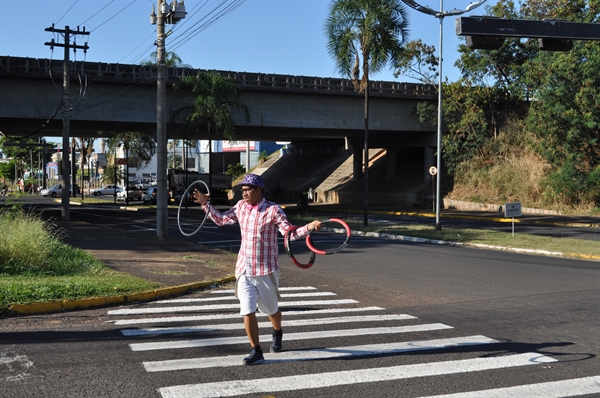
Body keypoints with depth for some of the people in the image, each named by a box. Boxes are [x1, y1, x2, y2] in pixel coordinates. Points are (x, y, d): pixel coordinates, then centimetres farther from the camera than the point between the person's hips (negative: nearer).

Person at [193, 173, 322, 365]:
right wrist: (205, 204, 12)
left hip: (266, 270, -3)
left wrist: (309, 227, -31)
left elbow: (290, 233, -15)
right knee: (247, 312, -5)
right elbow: (221, 219, 19)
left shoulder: (273, 210, -10)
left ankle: (277, 333, 48)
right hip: (244, 270, 3)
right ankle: (256, 351, 8)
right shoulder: (240, 207, 4)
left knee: (271, 309, 15)